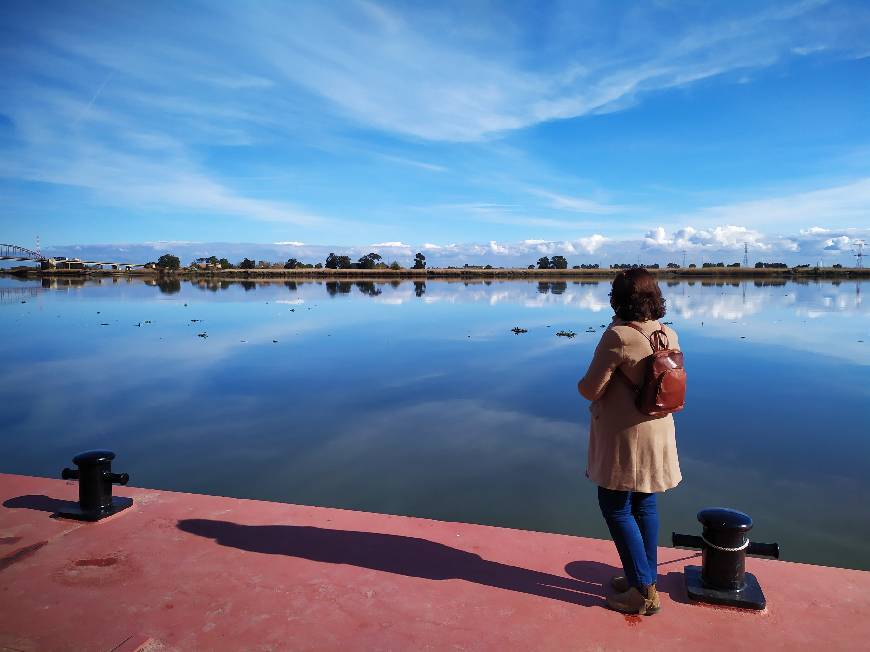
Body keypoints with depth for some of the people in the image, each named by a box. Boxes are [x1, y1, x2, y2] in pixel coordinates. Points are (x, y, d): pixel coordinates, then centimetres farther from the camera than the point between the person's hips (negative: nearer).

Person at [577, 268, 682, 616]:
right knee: (645, 505, 18)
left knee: (616, 508, 4)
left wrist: (581, 383, 1)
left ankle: (644, 592, 10)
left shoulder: (618, 336, -21)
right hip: (658, 432, 8)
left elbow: (591, 389, -20)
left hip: (624, 437, -8)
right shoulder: (669, 335, 2)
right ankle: (645, 577, 31)